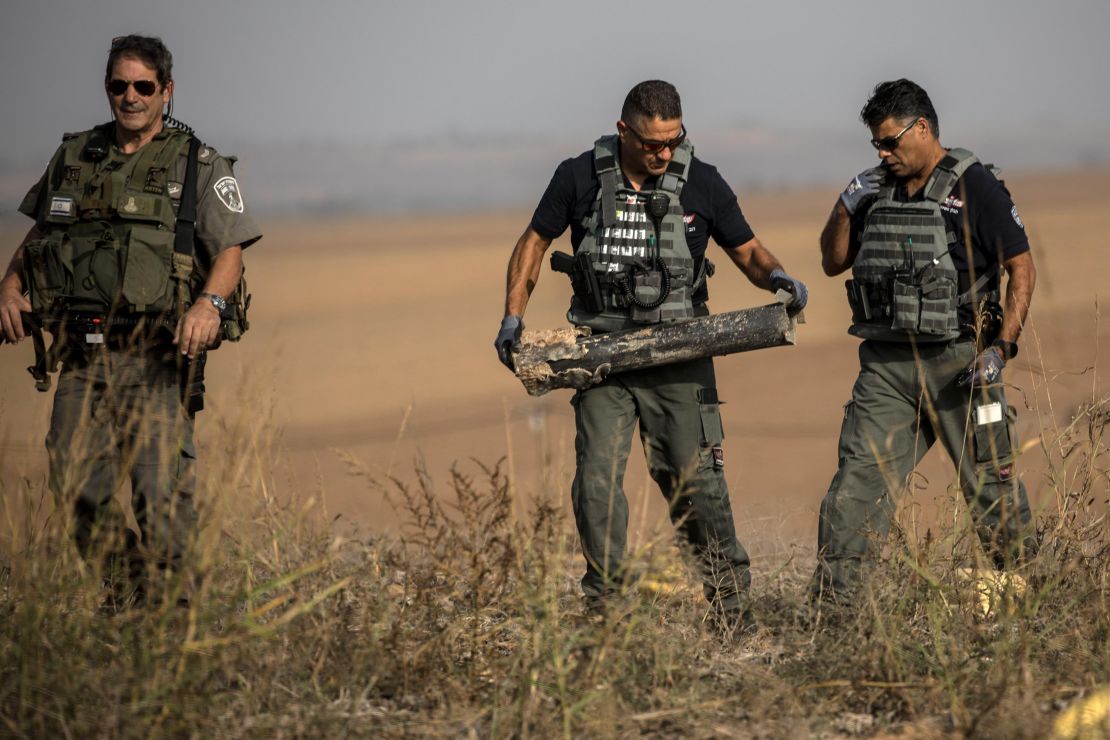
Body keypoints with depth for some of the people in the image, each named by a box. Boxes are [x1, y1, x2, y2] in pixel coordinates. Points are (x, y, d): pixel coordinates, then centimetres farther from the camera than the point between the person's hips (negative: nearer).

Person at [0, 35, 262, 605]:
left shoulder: (199, 167, 4)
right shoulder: (74, 158, 15)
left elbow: (230, 252, -2)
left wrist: (209, 303, -21)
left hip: (157, 359, -3)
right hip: (82, 358, 4)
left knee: (162, 492, -11)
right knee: (74, 484, 1)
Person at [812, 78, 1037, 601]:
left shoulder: (973, 187, -5)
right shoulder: (877, 192, 12)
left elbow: (1022, 269, -6)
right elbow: (833, 263, 19)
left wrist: (1002, 347, -15)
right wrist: (846, 207, 1)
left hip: (958, 362, -5)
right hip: (887, 364, 5)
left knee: (991, 483, 3)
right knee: (859, 477, -5)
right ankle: (830, 600, -6)